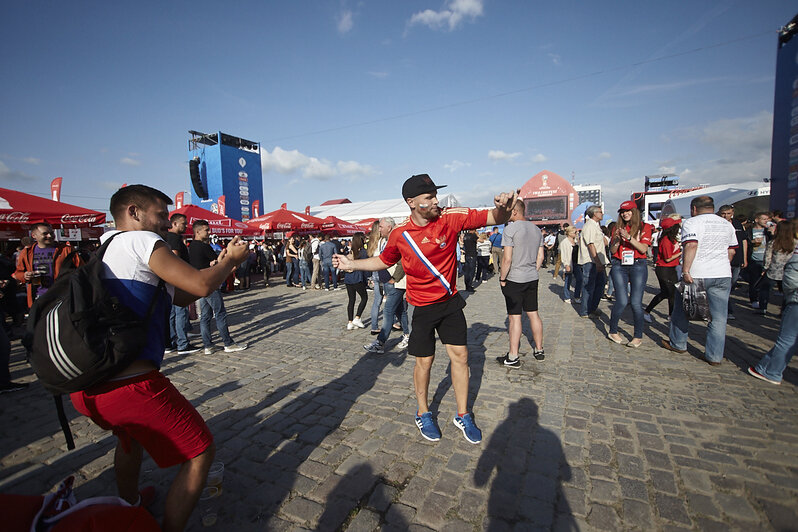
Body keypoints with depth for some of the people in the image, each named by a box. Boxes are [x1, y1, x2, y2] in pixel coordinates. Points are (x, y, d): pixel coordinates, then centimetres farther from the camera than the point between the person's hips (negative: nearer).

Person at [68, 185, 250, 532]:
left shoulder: (105, 247, 21)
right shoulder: (141, 241, -7)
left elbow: (181, 296, 19)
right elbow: (201, 286, -15)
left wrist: (221, 263, 18)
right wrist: (231, 260, 3)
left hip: (85, 388, 10)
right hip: (130, 385, -10)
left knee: (131, 434, 40)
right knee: (200, 453, 6)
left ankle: (130, 503, 60)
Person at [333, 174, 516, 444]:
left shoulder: (451, 217, -11)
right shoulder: (400, 233, -10)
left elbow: (494, 218, -13)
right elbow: (384, 260, 9)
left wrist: (502, 208, -36)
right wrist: (352, 264, 1)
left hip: (451, 302, 2)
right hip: (423, 307, -1)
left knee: (460, 356, 7)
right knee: (424, 361, 8)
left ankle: (462, 415, 29)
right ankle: (423, 414, 34)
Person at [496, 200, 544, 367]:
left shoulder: (510, 229, -13)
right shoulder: (536, 229, 10)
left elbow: (507, 259, -17)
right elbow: (541, 256, 12)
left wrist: (502, 279, -8)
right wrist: (534, 272, 19)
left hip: (514, 279, -7)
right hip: (533, 278, 7)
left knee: (515, 317, -2)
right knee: (533, 314, 16)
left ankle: (513, 357, 5)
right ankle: (539, 350, 27)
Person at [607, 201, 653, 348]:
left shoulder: (644, 227, 5)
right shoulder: (617, 228, 12)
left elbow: (643, 249, -7)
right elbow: (612, 251, 10)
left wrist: (629, 237, -17)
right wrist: (617, 240, -9)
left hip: (638, 266, -1)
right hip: (619, 266, 1)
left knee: (635, 302, -4)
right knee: (622, 301, -7)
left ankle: (638, 336, 11)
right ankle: (613, 331, 11)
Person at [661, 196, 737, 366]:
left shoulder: (691, 222, -7)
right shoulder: (727, 224, 14)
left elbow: (691, 245, -21)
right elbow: (731, 251, 19)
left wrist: (685, 271, -22)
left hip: (696, 275, -5)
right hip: (723, 275, 5)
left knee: (681, 310, 13)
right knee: (718, 317, 7)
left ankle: (678, 344, 26)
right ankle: (715, 356, 10)